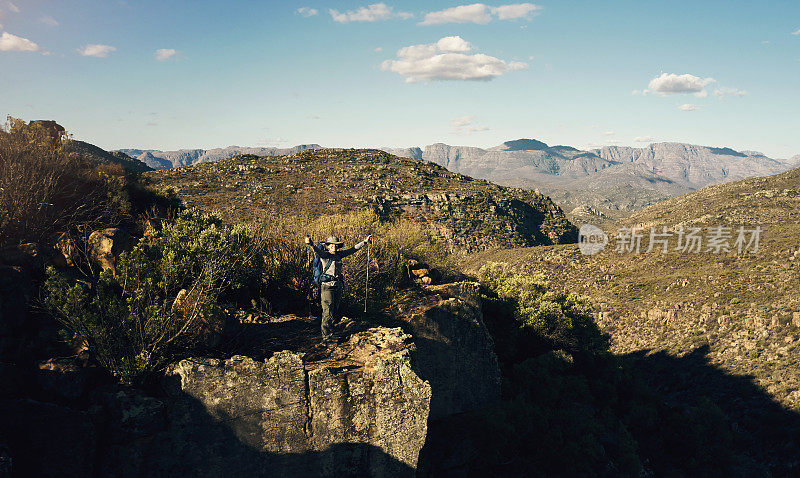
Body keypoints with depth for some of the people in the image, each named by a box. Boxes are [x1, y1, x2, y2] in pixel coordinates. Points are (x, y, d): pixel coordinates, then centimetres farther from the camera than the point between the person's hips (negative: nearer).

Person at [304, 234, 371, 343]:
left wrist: (365, 242, 16)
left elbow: (353, 249, 16)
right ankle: (326, 336, -4)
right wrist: (310, 244, -45)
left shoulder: (339, 255, 12)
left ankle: (329, 330, 24)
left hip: (338, 286, 6)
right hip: (327, 285, -6)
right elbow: (317, 250, -24)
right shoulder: (324, 255, -4)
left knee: (335, 310, 10)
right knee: (328, 311, -9)